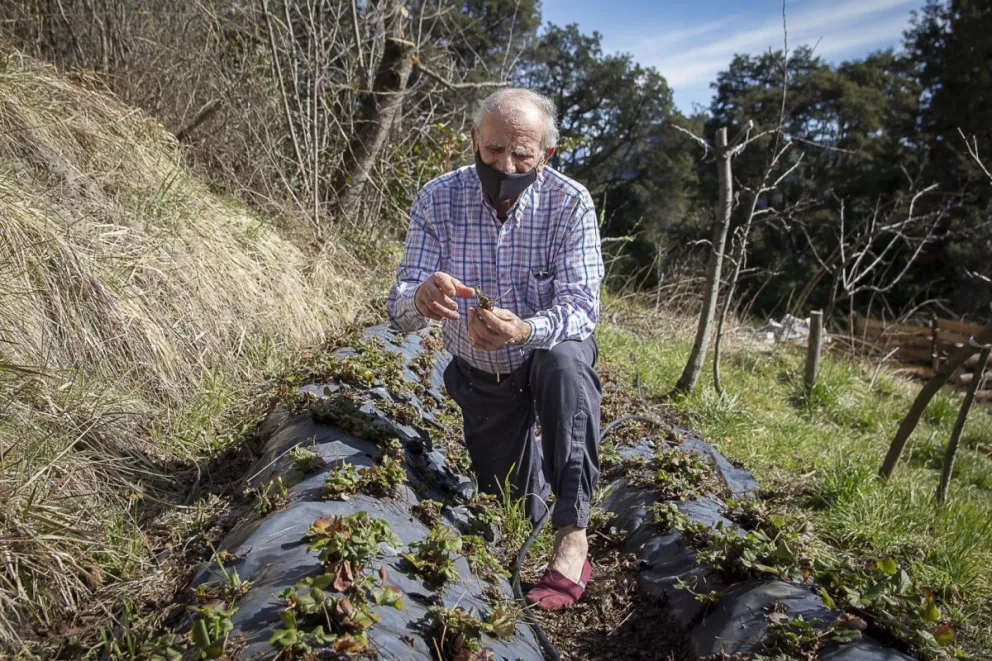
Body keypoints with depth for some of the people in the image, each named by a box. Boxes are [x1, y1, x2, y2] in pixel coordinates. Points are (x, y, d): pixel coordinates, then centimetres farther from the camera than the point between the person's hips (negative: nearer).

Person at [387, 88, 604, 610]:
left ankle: (573, 539, -31)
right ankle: (533, 460, 49)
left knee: (562, 363, -39)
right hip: (481, 376, 2)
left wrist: (526, 330, -50)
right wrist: (422, 298, -47)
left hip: (552, 353, -2)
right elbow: (400, 311, -21)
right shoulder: (436, 201, -18)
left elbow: (580, 302, -27)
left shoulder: (570, 203, -21)